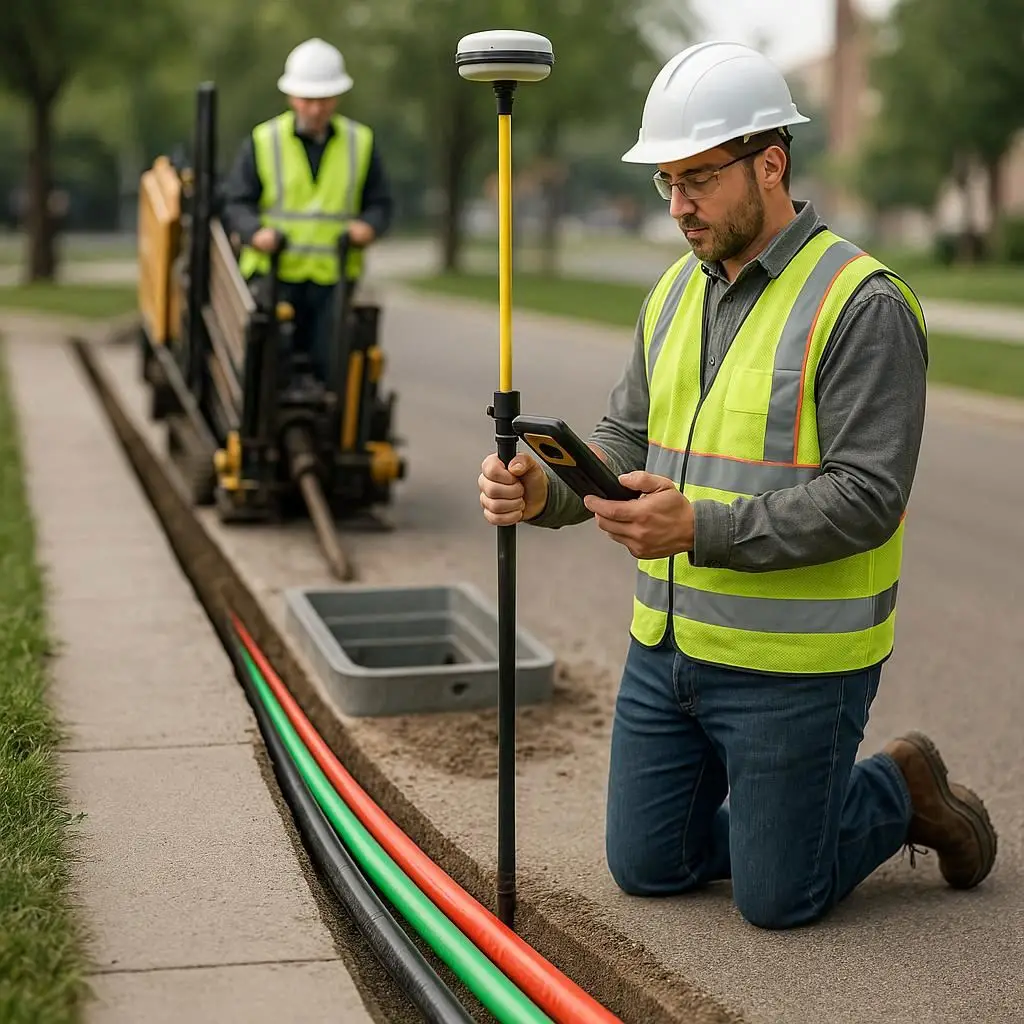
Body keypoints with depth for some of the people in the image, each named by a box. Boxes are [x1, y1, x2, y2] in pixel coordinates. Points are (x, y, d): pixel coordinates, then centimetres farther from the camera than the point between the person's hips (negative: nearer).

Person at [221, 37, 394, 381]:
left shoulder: (361, 143, 13)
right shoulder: (262, 141, 8)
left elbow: (379, 202, 16)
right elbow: (236, 203, 6)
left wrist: (369, 225, -8)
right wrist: (255, 232, -15)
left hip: (334, 277, 1)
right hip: (273, 274, -1)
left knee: (332, 362, -8)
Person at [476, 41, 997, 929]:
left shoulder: (862, 305, -17)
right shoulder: (677, 293, 7)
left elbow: (865, 498, -22)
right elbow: (625, 442, 9)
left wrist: (702, 529, -31)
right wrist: (543, 489, -13)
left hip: (791, 664, -7)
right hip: (670, 647, 7)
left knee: (778, 901, 4)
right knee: (647, 869, 15)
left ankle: (904, 793, 29)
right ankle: (797, 805, 36)